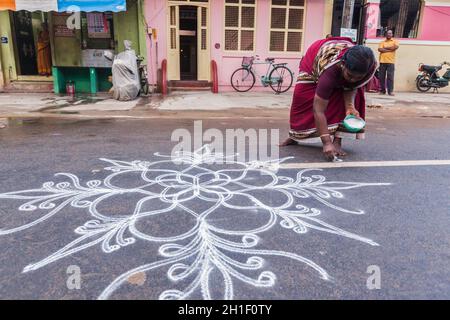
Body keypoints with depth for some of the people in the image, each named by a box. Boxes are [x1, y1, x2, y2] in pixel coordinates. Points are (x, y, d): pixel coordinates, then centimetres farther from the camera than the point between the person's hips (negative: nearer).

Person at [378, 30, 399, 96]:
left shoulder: (395, 41, 13)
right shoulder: (382, 42, 15)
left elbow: (396, 47, -8)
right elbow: (380, 49, -2)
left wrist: (385, 48, -2)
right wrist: (390, 49, -6)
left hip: (391, 62, -2)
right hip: (382, 61, 2)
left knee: (390, 77, -8)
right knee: (381, 77, 1)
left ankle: (390, 91, -8)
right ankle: (382, 90, 8)